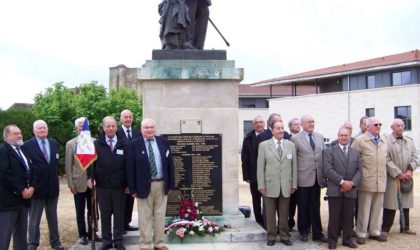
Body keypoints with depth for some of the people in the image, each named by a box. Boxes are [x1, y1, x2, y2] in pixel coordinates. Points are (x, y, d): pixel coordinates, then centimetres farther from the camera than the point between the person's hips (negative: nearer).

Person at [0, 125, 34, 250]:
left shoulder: (23, 151, 19)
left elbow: (30, 171, 16)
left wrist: (31, 187, -2)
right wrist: (22, 190, -16)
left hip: (24, 198, 8)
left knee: (21, 234, 14)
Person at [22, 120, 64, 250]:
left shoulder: (54, 143, 8)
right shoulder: (27, 145, -7)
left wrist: (55, 179, 8)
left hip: (53, 186, 4)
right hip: (36, 187, -4)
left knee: (53, 217, 16)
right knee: (34, 219, 9)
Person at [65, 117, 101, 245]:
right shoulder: (70, 144, 0)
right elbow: (68, 166, -1)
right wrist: (71, 184, -5)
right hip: (78, 183, -1)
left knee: (92, 210, 11)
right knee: (80, 212, 9)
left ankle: (91, 233, 25)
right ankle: (82, 235, 22)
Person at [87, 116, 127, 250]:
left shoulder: (124, 144, 2)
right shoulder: (96, 144, 3)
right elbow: (91, 162, 1)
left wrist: (128, 183, 0)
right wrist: (90, 177, -14)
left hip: (119, 186, 0)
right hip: (102, 186, 0)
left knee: (119, 214, 8)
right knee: (105, 214, 9)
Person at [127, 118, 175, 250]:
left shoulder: (163, 142, 6)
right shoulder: (134, 144, -4)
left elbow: (170, 164, 7)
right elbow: (130, 168, -5)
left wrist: (171, 184, 3)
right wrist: (133, 188, -9)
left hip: (162, 185, 3)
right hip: (144, 185, -3)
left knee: (160, 216, 11)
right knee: (145, 217, 5)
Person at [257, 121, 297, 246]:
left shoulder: (291, 145, 7)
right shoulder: (264, 145, 0)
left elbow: (294, 166, 7)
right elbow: (260, 167, -2)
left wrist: (294, 184, 4)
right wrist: (261, 185, -6)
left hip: (286, 186, 2)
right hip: (270, 185, -2)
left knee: (284, 214, 9)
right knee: (270, 214, 7)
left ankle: (284, 236, 22)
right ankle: (271, 237, 20)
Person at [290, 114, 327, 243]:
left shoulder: (320, 137, 9)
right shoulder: (295, 138, -5)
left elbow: (324, 155, 11)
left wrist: (324, 174, 7)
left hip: (317, 177, 4)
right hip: (303, 178, -3)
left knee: (315, 207, 9)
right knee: (303, 207, 9)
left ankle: (317, 233, 17)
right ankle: (303, 232, 24)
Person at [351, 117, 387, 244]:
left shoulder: (384, 141, 12)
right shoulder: (360, 140, -7)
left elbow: (385, 158, 21)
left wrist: (383, 175, 17)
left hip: (381, 181, 5)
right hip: (366, 181, -5)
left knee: (377, 208, 11)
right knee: (364, 209, 3)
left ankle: (375, 232, 24)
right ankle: (361, 234, 13)